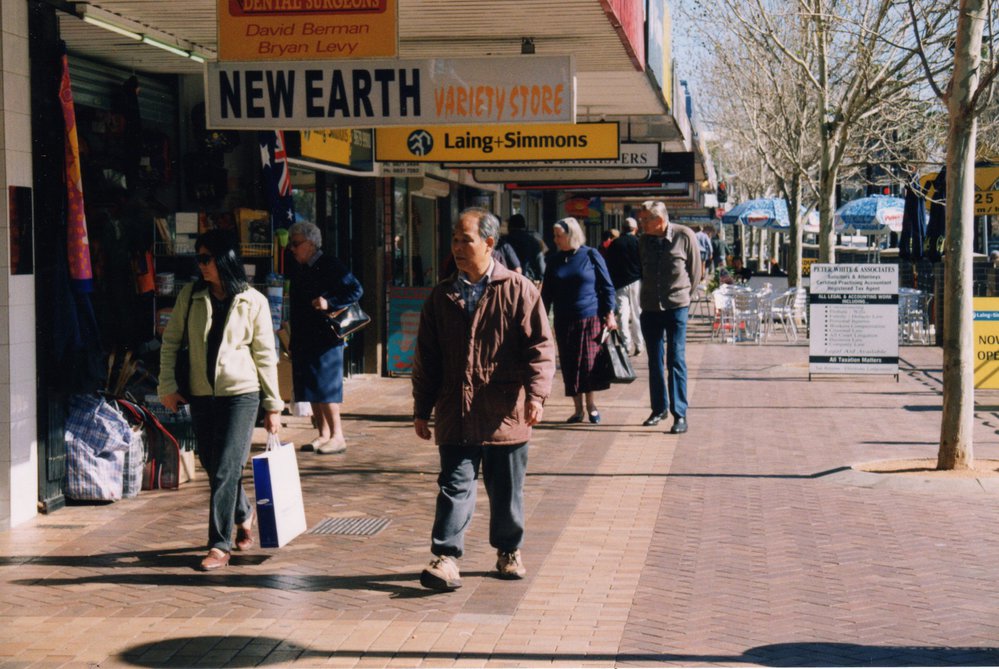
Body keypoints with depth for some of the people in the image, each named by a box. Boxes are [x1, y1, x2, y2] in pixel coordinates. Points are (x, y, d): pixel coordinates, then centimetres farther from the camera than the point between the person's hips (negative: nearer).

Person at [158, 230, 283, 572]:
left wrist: (273, 405, 2)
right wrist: (168, 386, 0)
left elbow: (265, 356, 1)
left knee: (225, 469, -9)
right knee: (213, 467, 13)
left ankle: (220, 545, -2)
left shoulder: (253, 302, -3)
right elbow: (170, 341, 9)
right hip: (201, 395, 4)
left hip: (241, 393, -4)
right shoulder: (190, 296, 3)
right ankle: (243, 515, 39)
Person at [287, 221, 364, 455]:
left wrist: (329, 304, -21)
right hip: (303, 340, 8)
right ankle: (323, 434, 17)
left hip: (326, 339, -8)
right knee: (311, 390, 9)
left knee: (326, 388, -8)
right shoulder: (300, 271, 16)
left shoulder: (330, 266, -8)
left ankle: (337, 437, -3)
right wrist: (292, 341, 19)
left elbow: (356, 291, -12)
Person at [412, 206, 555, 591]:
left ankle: (509, 552, 27)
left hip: (505, 414, -2)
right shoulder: (442, 296, 8)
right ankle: (446, 558, -5)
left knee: (507, 490, 11)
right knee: (455, 486, -4)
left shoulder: (518, 291, -2)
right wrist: (422, 410, 10)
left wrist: (536, 393, -17)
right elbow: (426, 357, 12)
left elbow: (540, 346, -4)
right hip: (456, 414, 2)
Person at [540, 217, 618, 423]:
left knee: (590, 362, -3)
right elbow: (547, 292, 12)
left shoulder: (591, 255, -2)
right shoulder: (555, 260, 7)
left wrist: (609, 314, -4)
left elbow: (607, 286, 0)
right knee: (570, 365, 3)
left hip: (591, 319, -3)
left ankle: (590, 403, 16)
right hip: (564, 321, 3)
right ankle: (578, 408, 13)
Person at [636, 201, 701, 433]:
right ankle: (659, 408, 24)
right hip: (650, 308, 4)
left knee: (676, 360, -8)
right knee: (654, 361, 11)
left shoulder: (685, 236, -9)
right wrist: (647, 297, 13)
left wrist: (686, 297, 6)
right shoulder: (643, 241, 2)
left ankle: (680, 414, -6)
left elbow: (695, 270, 1)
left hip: (676, 307, -4)